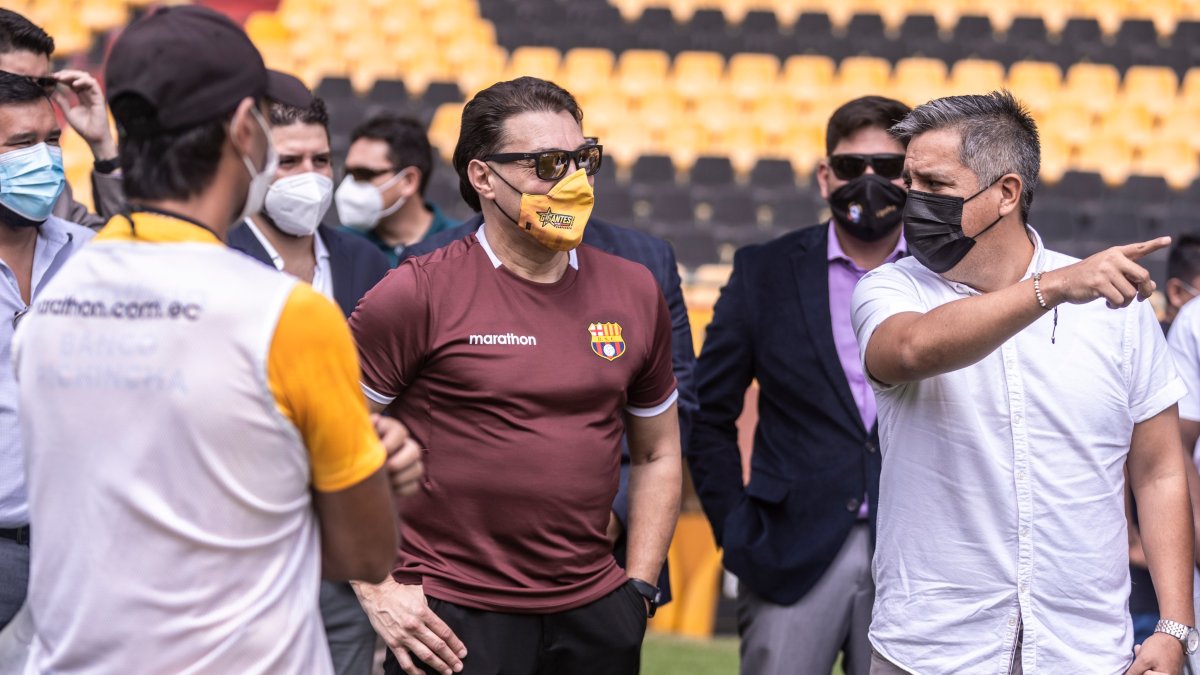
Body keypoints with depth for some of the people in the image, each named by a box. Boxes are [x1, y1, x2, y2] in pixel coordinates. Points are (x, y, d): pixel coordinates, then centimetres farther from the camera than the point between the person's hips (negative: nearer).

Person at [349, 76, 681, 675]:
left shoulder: (634, 293, 8)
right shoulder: (417, 294, -6)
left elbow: (658, 455, 17)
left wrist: (638, 590, 9)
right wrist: (377, 593, -8)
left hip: (593, 619, 4)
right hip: (454, 624, -4)